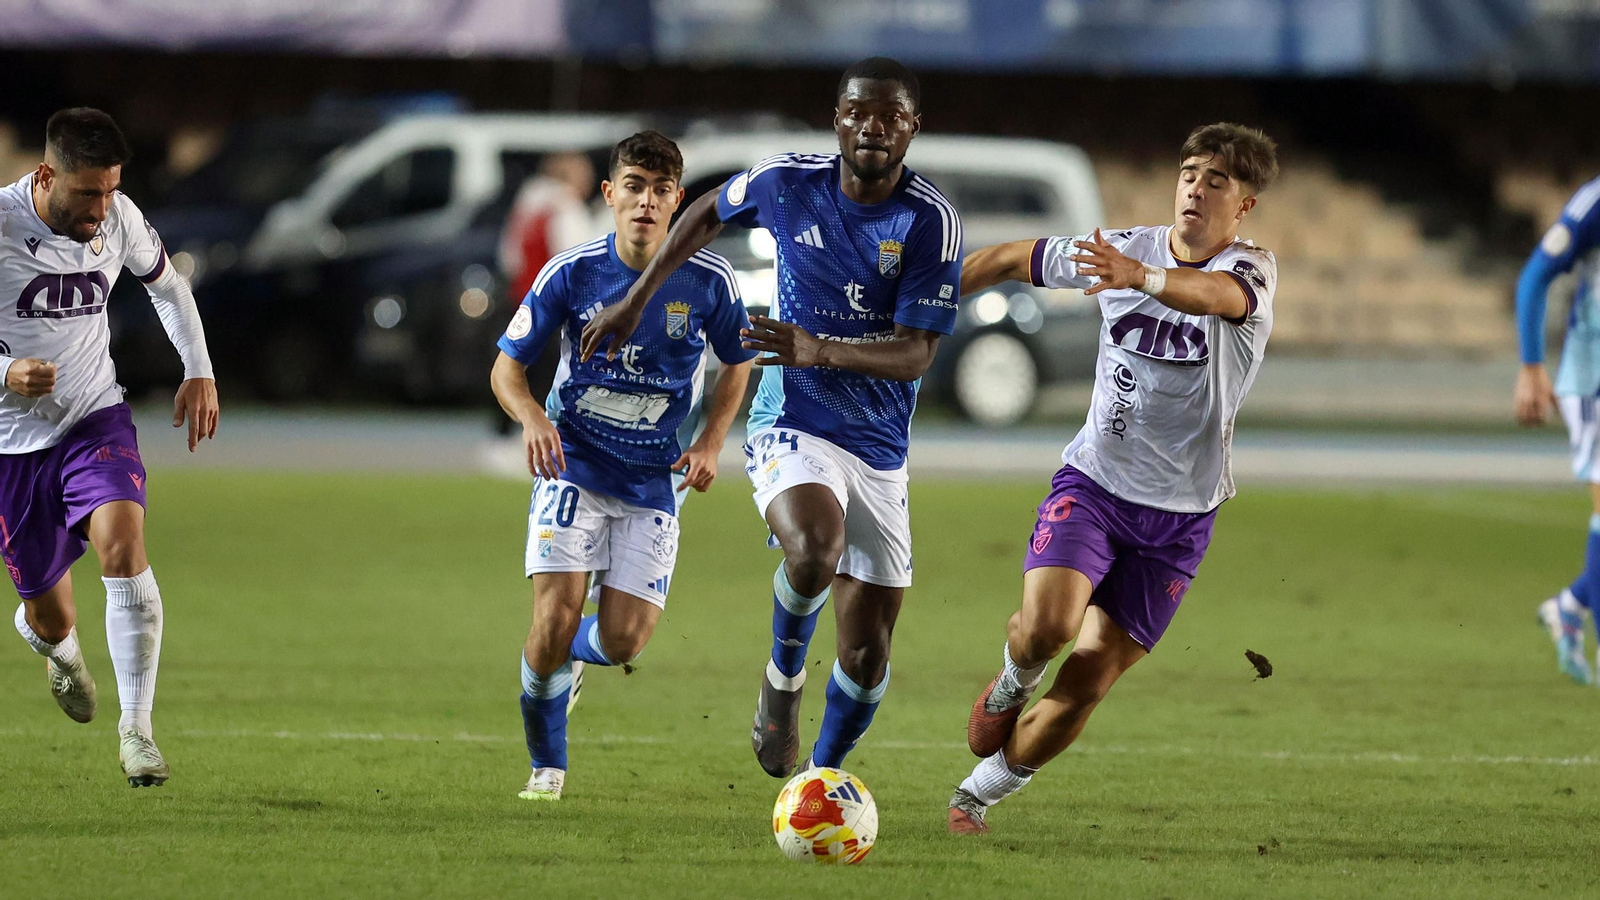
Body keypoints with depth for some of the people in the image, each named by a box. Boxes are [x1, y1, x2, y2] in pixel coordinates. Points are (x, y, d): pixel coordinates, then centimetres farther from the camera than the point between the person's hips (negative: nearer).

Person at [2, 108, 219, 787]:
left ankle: (136, 729, -23)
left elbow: (166, 283, 16)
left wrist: (199, 372, 8)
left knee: (123, 546, -27)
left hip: (96, 418, 2)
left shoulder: (120, 219, -6)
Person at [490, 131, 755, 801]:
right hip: (572, 467, -1)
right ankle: (546, 765, 7)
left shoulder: (709, 281, -8)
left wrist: (710, 445, -3)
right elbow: (507, 367, -2)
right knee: (556, 616, -17)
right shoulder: (570, 273, -10)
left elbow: (736, 364, 10)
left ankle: (567, 655, 33)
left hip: (654, 482, 1)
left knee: (624, 640, -7)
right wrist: (533, 418, -23)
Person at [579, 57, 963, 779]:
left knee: (867, 652, 3)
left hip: (880, 449, 2)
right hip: (793, 427, -2)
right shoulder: (787, 181, -5)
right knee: (816, 551, -34)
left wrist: (819, 351, -31)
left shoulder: (931, 220, -10)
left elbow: (915, 354, -15)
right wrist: (636, 302, 19)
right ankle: (784, 677, -3)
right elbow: (709, 213, 18)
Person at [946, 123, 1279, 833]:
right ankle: (1009, 687, 10)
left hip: (1179, 518, -1)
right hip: (1093, 481, 1)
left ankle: (982, 791, 19)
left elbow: (1218, 294, -37)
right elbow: (1011, 260, 15)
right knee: (1048, 624, -25)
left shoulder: (1250, 268, -11)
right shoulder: (1125, 249, 0)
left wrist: (1142, 277, -57)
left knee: (1085, 686, -2)